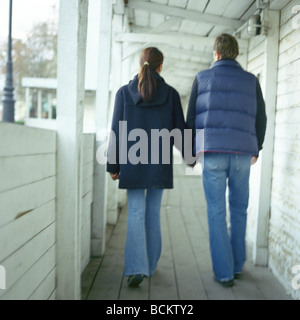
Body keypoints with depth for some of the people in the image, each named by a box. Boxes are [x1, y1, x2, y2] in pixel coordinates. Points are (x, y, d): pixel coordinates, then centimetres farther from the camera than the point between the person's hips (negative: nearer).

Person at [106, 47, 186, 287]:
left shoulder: (124, 92, -2)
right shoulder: (171, 94, -1)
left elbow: (117, 131, -3)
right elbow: (180, 130, 2)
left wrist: (113, 165, 3)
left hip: (132, 161, -1)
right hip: (160, 162, 1)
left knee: (136, 213, 3)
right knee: (153, 211, 12)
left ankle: (137, 268, -9)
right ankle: (150, 265, 23)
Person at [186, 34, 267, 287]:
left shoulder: (203, 78, 7)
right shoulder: (251, 81, 11)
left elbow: (191, 117, 6)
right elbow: (261, 118, 10)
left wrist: (191, 150, 14)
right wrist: (256, 149, 21)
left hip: (213, 152, -2)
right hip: (243, 153, 2)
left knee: (217, 212, 2)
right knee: (239, 210, 14)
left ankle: (224, 271, 5)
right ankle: (237, 265, 22)